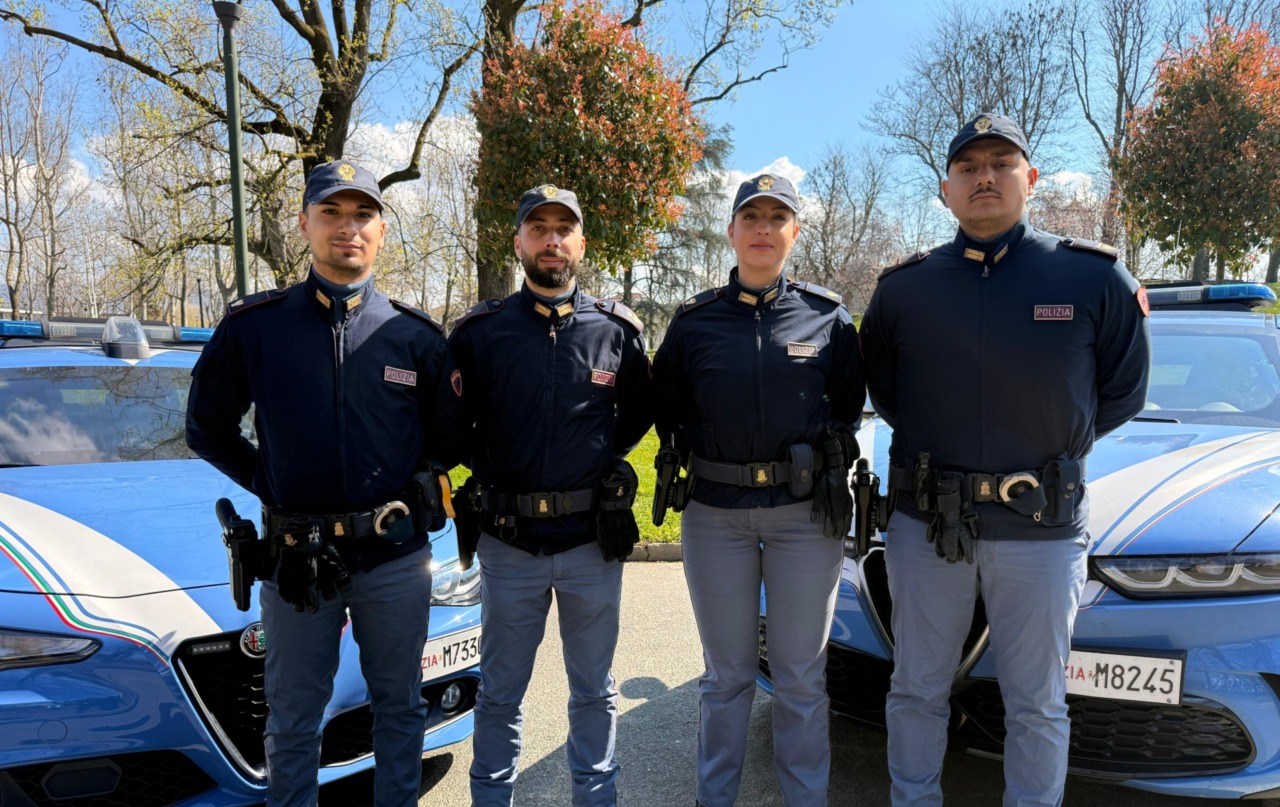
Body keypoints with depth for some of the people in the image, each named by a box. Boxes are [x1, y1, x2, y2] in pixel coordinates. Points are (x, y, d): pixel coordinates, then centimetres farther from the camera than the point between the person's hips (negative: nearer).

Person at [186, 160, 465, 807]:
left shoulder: (417, 336, 0)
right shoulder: (252, 327, -2)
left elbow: (450, 438, 8)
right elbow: (206, 428, 7)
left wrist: (410, 485, -5)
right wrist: (266, 483, 0)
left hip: (396, 558, 1)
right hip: (295, 557, 0)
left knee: (400, 707, 16)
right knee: (293, 719, 15)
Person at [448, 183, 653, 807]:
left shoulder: (617, 329, 1)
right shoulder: (479, 332, -1)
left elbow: (639, 414, 14)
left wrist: (601, 463, 3)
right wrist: (490, 472, 1)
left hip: (594, 540, 1)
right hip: (507, 543, 0)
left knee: (594, 688, 16)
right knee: (500, 692, 14)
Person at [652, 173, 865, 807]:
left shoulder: (828, 316, 2)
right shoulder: (695, 319, 3)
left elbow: (848, 404, 9)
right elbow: (667, 407, 11)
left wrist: (829, 463, 0)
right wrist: (693, 460, 2)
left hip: (806, 512, 0)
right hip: (715, 514, 1)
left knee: (801, 678, 9)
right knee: (726, 675, 13)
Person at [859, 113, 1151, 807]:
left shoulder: (1096, 279, -3)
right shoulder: (903, 287, 1)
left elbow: (1121, 393, 7)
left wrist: (1053, 449, 3)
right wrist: (937, 449, 4)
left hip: (1042, 526, -1)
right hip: (925, 522, 2)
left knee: (1036, 704, 13)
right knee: (917, 691, 15)